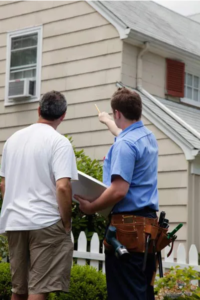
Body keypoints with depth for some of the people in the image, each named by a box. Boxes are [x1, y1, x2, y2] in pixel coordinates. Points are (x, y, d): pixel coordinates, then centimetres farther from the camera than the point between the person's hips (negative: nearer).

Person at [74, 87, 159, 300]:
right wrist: (107, 121, 56)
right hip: (148, 222, 9)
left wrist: (90, 208, -12)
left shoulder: (124, 144, -15)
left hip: (128, 224, -9)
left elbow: (119, 190, -24)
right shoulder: (148, 137, 14)